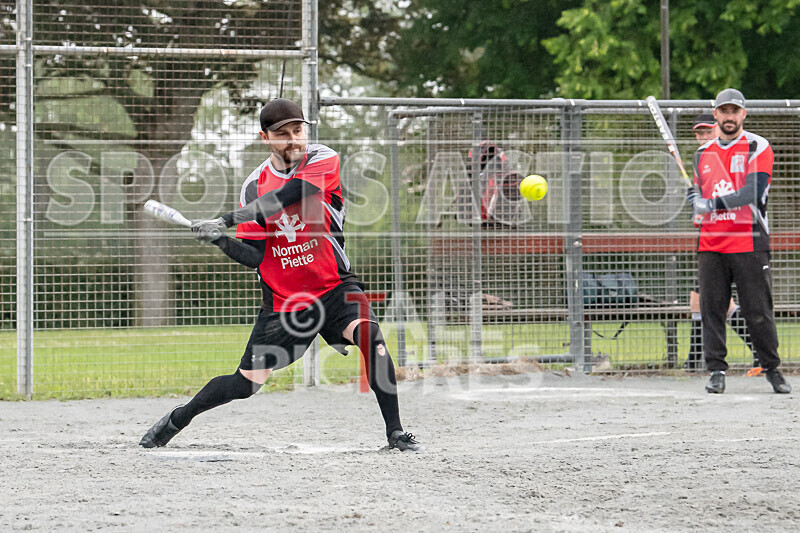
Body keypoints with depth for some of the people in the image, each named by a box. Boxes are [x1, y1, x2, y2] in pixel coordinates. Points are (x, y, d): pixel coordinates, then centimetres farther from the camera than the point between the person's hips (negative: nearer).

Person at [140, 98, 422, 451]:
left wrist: (226, 220, -31)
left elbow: (284, 197, -27)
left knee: (370, 336, -29)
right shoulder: (254, 186, 0)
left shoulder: (322, 160, -9)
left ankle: (395, 432, -18)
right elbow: (255, 256, -3)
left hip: (333, 287, -1)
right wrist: (220, 241, -22)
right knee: (246, 384, 0)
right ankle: (177, 419, 24)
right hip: (281, 299, 2)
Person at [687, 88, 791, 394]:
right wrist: (694, 201, 2)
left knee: (758, 311, -2)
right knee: (711, 308, -1)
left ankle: (772, 369, 10)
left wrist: (713, 203, -20)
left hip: (749, 243, -4)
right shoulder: (703, 154, 16)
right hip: (710, 243, 4)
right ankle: (717, 371, 3)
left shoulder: (757, 148, -1)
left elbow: (753, 193, -14)